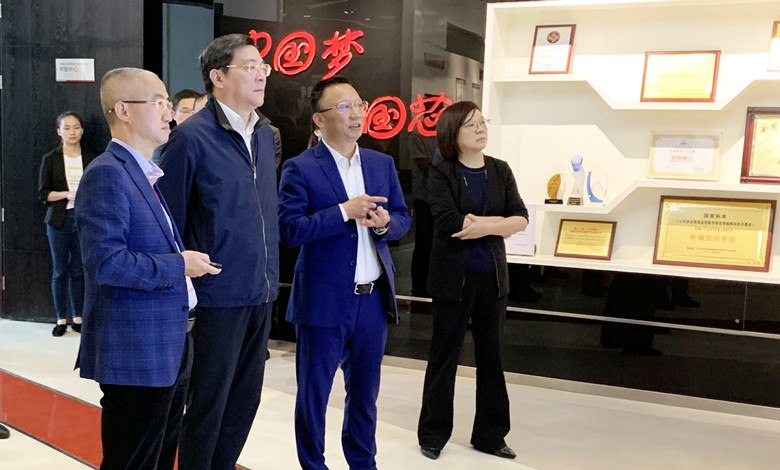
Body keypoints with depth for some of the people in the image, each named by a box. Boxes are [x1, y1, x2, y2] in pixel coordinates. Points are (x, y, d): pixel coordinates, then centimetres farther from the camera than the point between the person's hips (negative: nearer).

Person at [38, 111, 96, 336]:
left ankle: (77, 318, 12)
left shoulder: (91, 159, 7)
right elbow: (43, 193, -1)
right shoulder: (50, 159, 3)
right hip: (59, 220, 0)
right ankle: (61, 319, 12)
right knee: (59, 271, 3)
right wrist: (67, 194, -15)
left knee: (78, 271, 3)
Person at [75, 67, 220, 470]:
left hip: (168, 351, 10)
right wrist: (178, 266, -18)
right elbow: (105, 261, -25)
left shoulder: (148, 175, 16)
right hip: (135, 356, -10)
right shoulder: (106, 174, -16)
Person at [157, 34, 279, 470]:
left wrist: (271, 276, 13)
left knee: (246, 399, 17)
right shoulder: (192, 137, -11)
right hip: (218, 297, -6)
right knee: (209, 401, 8)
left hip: (261, 294, 7)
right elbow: (171, 221, -9)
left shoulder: (266, 135, 9)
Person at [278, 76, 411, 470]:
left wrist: (384, 222, -11)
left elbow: (403, 218, 12)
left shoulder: (382, 164, 8)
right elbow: (290, 230, -16)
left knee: (365, 391, 18)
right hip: (324, 300, -5)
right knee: (314, 392, 9)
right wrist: (345, 211, -21)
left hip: (374, 299, 5)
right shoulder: (300, 168, -8)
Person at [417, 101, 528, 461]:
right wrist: (499, 223, -15)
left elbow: (521, 218, -3)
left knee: (490, 354, 11)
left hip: (492, 276, 4)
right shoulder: (442, 174, -6)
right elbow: (448, 222, -20)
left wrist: (482, 225, -18)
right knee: (444, 356, 6)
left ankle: (489, 435, 24)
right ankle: (433, 434, 21)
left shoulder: (500, 170, 6)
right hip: (453, 278, -4)